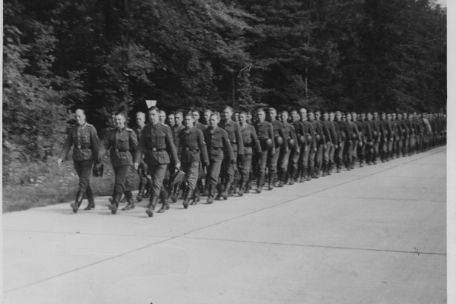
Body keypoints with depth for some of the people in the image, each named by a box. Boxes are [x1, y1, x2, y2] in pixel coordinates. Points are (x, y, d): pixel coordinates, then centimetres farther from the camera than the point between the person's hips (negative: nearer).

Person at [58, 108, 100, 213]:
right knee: (85, 181, 12)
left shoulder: (91, 129, -6)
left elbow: (96, 145, -6)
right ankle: (91, 202, 24)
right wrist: (61, 158, -7)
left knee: (83, 180, -13)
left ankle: (77, 203, -19)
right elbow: (67, 145, 5)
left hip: (87, 158, -5)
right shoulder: (72, 130, 6)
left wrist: (97, 159, -9)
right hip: (77, 159, 5)